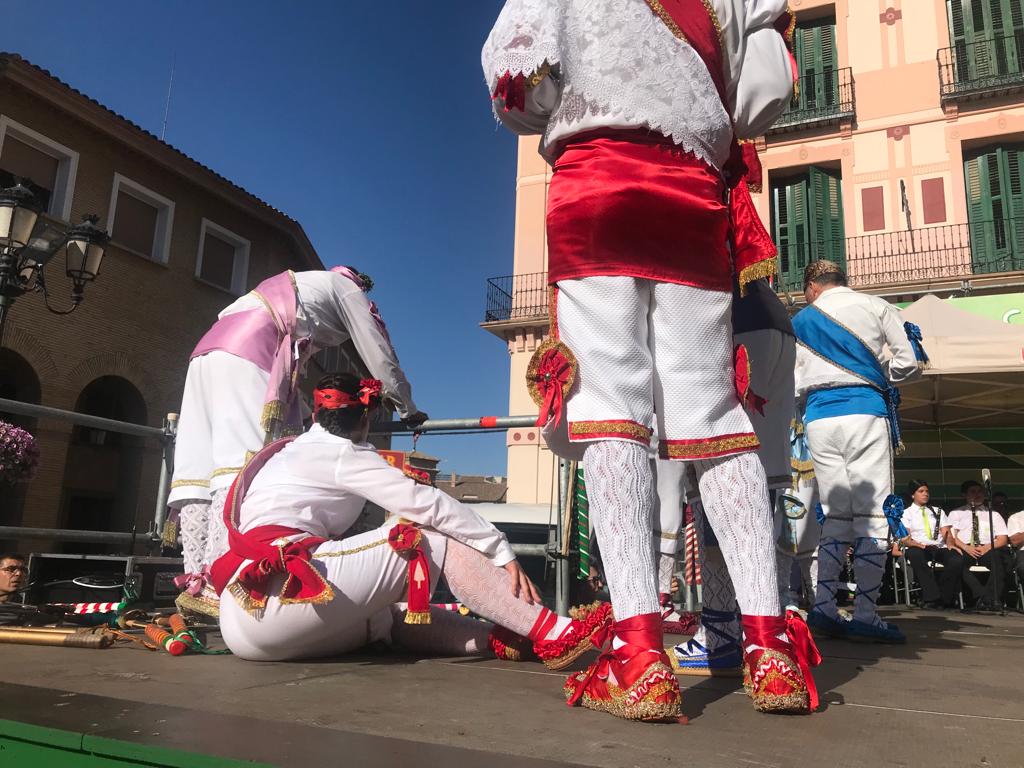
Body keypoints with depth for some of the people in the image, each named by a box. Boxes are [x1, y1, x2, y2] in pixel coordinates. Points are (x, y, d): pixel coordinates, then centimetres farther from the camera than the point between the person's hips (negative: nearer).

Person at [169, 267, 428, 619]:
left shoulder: (298, 286, 39)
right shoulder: (347, 288, 19)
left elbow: (289, 366, 36)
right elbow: (379, 355, 17)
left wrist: (297, 421, 39)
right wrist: (408, 409, 28)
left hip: (210, 346, 9)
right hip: (246, 353, -9)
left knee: (199, 468, -2)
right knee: (244, 464, -18)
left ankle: (195, 582, -6)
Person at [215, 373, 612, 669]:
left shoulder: (288, 451, 26)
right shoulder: (341, 453, 0)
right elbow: (428, 504, -10)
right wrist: (503, 554, -8)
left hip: (245, 616, 9)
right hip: (278, 595, -9)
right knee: (430, 539, -9)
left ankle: (501, 638, -8)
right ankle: (551, 635, -13)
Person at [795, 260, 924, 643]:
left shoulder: (801, 320, 15)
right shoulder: (877, 306, 10)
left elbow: (794, 385, 11)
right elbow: (909, 363, 4)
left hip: (818, 420, 3)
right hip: (864, 414, -3)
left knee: (836, 516, 9)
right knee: (873, 515, -2)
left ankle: (823, 607, 2)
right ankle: (864, 616, -5)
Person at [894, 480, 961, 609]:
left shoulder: (938, 511, 26)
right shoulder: (905, 513, 13)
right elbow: (905, 538, 0)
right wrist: (918, 544, -22)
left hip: (940, 547, 3)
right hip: (918, 548, -3)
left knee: (957, 560, -31)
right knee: (915, 554, -40)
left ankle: (944, 598, -19)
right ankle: (932, 597, -37)